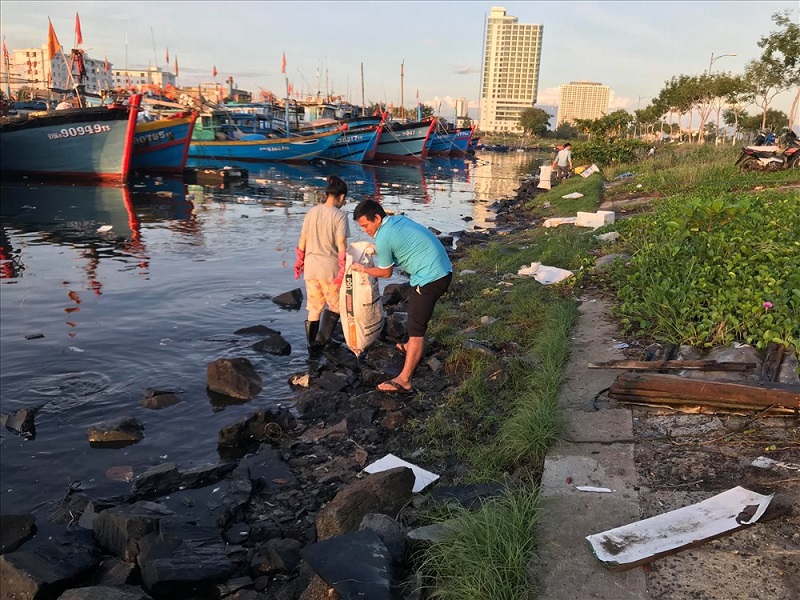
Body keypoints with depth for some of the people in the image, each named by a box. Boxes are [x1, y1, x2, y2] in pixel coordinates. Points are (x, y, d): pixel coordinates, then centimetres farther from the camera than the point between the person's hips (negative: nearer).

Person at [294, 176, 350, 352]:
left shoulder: (311, 212, 3)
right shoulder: (340, 215, -11)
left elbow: (302, 239, 6)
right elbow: (341, 244, -15)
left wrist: (299, 261, 17)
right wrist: (343, 270, -11)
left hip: (311, 265, 5)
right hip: (330, 267, -5)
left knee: (314, 307, 17)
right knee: (336, 305, 16)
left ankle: (312, 343, 23)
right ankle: (321, 340, 10)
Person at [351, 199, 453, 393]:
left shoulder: (383, 239, -15)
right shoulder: (399, 219, 11)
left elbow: (385, 273, -2)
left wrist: (362, 269, 13)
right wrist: (379, 251, 23)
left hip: (430, 278, -10)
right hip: (443, 270, 10)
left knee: (416, 328, -8)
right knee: (416, 312, 29)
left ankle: (404, 381, -7)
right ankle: (412, 347, 49)